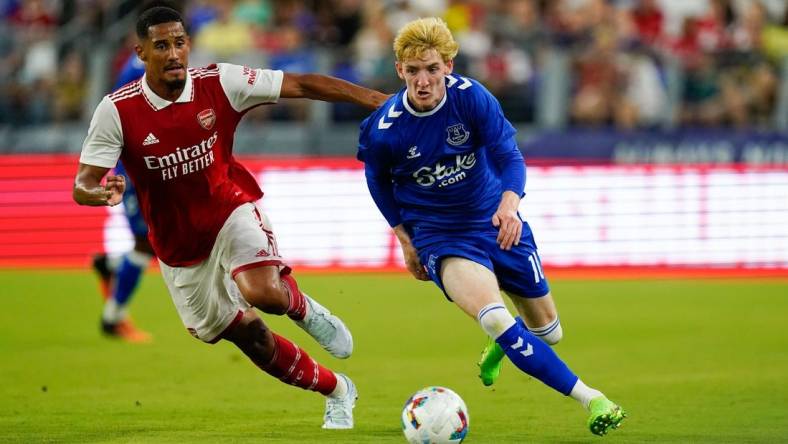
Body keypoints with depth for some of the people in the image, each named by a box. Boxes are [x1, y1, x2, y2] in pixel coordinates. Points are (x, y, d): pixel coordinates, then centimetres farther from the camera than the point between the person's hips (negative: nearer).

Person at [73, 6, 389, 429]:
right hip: (179, 248, 2)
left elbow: (301, 85, -13)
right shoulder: (117, 111, -17)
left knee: (263, 292, -32)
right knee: (247, 335, 10)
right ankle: (337, 390, 33)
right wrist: (101, 193, -44)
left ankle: (303, 308, 6)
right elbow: (82, 185, -18)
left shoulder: (218, 84, -16)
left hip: (232, 212, -2)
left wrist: (378, 100, -17)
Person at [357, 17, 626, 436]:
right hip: (440, 239, -3)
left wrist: (509, 204, -38)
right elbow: (377, 179, 4)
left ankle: (501, 347, 53)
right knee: (494, 318, -29)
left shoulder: (471, 96, -17)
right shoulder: (382, 130, -17)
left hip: (495, 222, 3)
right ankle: (588, 397, -23)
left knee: (546, 326, 15)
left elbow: (508, 154, -19)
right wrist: (404, 239, 5)